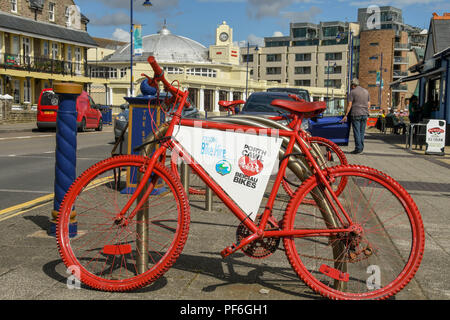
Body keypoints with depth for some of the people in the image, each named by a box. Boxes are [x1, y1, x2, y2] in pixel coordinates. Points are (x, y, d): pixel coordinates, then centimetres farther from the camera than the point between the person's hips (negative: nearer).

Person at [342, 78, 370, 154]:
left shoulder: (353, 92, -3)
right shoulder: (366, 91, 14)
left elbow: (349, 105, -8)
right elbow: (369, 104, 14)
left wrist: (346, 115, -5)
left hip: (356, 114, -5)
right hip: (364, 114, 6)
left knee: (357, 132, -4)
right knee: (362, 132, 10)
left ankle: (358, 148, -6)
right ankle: (361, 148, 12)